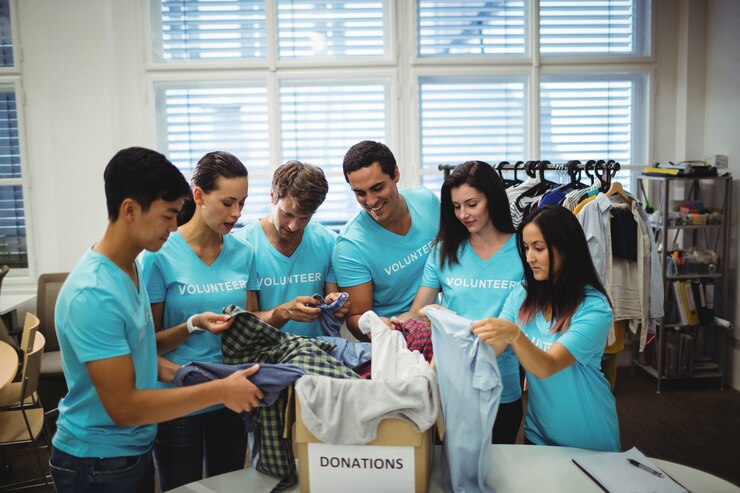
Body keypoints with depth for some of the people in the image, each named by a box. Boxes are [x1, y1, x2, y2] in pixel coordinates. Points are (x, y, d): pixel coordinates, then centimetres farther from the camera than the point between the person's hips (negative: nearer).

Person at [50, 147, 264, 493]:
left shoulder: (128, 266, 0)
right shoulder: (93, 295, -27)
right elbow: (123, 406, -26)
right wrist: (219, 391, -24)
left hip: (135, 449, 8)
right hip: (98, 464, -8)